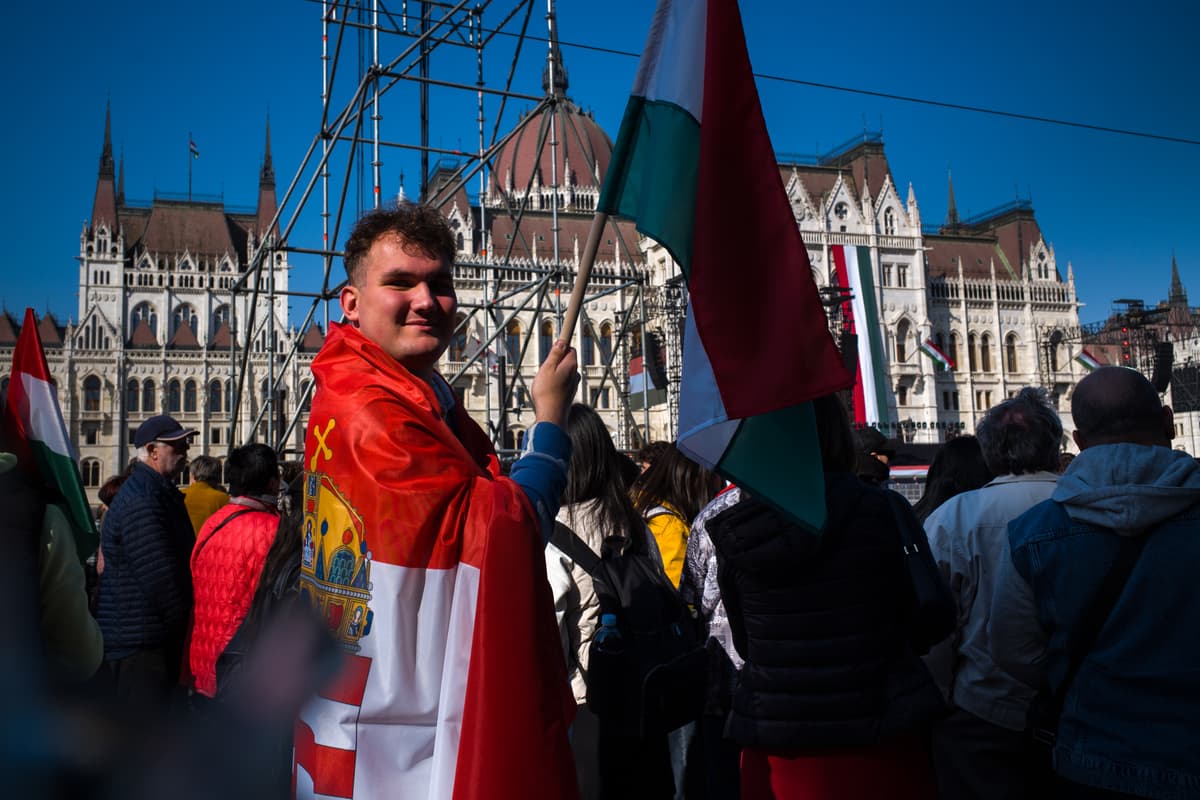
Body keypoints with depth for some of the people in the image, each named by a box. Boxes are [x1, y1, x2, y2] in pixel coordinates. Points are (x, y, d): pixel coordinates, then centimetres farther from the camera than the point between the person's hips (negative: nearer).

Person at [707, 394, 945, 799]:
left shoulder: (735, 533, -8)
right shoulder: (885, 511, -14)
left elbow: (744, 643, 3)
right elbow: (926, 626, -2)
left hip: (775, 746, 2)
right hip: (877, 740, -1)